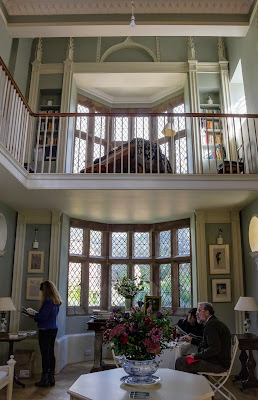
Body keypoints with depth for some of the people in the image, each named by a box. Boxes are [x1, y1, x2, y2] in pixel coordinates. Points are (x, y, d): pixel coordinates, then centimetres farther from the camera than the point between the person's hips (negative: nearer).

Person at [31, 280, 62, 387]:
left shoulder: (47, 301, -19)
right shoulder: (56, 301, 9)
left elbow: (43, 316, -20)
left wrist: (35, 315, -2)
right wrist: (37, 315, 15)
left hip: (46, 330, -9)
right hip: (54, 329, 9)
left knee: (45, 354, 1)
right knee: (51, 353, 14)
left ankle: (45, 380, 10)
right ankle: (51, 378, 23)